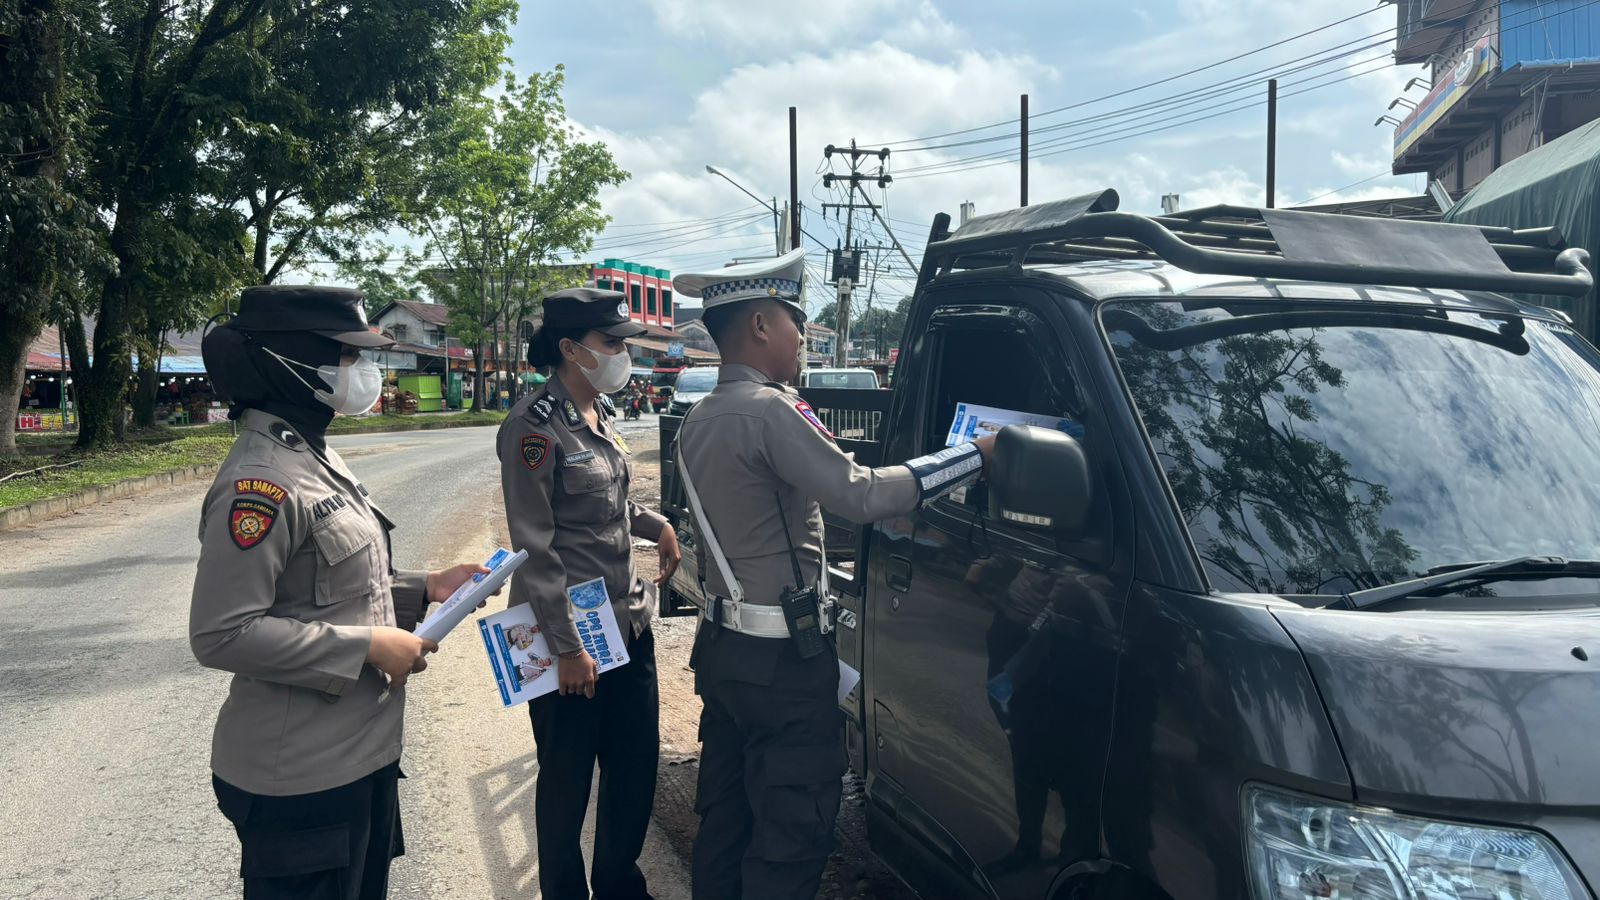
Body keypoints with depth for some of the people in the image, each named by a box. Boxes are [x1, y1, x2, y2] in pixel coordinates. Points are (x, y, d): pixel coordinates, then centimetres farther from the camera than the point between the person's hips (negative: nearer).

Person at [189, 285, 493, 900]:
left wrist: (423, 589, 6)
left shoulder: (314, 456, 10)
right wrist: (368, 647, -22)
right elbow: (222, 633, -25)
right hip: (300, 777, -10)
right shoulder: (261, 481, -22)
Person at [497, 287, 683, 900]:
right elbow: (535, 546, -18)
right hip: (571, 635, -8)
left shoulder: (599, 415, 9)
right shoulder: (535, 425, -16)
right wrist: (567, 647, -18)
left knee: (637, 764, 17)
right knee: (567, 780, 8)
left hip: (629, 622, 8)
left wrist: (657, 525, 7)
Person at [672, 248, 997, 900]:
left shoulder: (698, 420, 11)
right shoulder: (770, 411, -19)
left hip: (722, 644, 10)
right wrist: (975, 455, -17)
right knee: (793, 834, 1)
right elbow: (860, 494, -24)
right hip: (781, 660, -10)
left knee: (725, 815, 19)